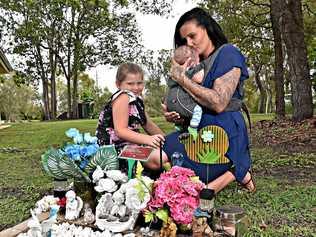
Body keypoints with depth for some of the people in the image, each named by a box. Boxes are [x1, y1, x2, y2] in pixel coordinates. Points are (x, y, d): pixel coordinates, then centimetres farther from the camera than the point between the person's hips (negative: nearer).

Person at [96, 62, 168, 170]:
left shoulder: (137, 100, 15)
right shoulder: (122, 97, -14)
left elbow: (149, 125, 23)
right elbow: (120, 131, -23)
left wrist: (165, 139, 14)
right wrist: (147, 139, -34)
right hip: (118, 147, -10)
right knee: (160, 158, -28)